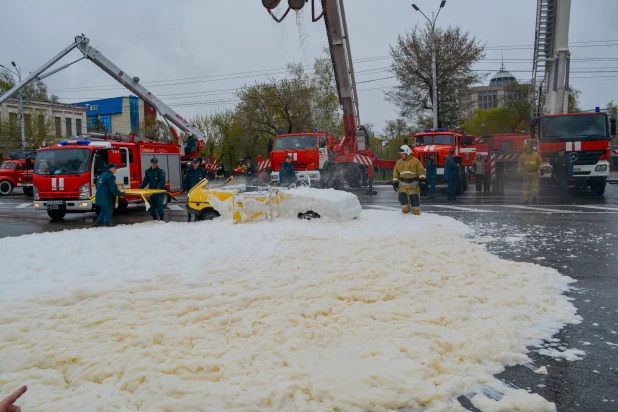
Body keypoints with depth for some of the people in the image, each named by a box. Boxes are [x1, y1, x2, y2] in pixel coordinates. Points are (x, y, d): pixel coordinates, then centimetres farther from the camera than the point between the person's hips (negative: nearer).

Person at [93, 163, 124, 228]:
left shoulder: (101, 175, 16)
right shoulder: (110, 176, -14)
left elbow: (97, 186, 25)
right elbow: (113, 189, -18)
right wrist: (120, 194, -6)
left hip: (99, 197, 9)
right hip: (106, 198, -9)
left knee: (103, 211, 21)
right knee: (108, 212, 1)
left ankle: (96, 224, 20)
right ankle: (106, 224, 5)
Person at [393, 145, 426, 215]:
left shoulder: (415, 161, -7)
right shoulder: (399, 162, 7)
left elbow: (421, 170, -8)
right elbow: (396, 173, 12)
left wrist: (422, 179, -18)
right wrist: (395, 182, 9)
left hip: (413, 184, -3)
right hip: (403, 184, 4)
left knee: (414, 198, -3)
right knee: (402, 196, -8)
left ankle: (416, 212, 14)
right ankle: (406, 209, 17)